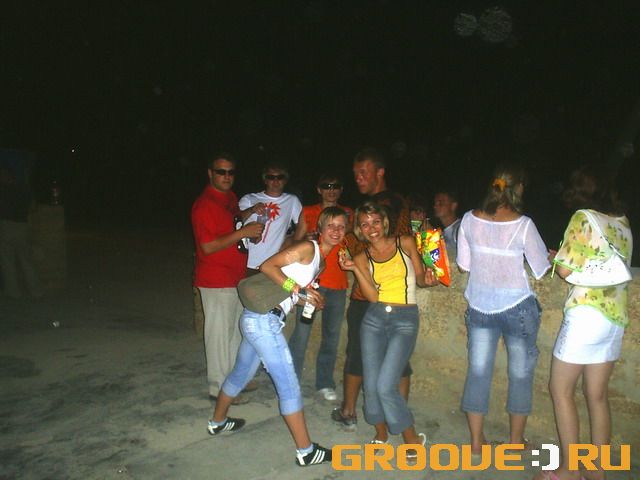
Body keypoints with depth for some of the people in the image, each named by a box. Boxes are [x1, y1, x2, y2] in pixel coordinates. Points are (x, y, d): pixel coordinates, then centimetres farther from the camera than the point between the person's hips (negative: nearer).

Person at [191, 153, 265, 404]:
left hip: (236, 277, 9)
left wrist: (250, 213, 9)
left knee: (236, 329, 19)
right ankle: (219, 388, 15)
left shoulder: (230, 197, 9)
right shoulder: (204, 204, -17)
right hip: (216, 281, -9)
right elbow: (208, 246, -22)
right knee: (219, 332, 1)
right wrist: (243, 232, -24)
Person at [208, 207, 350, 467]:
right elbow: (267, 266, -17)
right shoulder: (308, 247, -10)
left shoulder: (319, 260, 16)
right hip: (264, 318, -10)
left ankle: (217, 422, 47)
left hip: (257, 319, 10)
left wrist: (312, 299, -4)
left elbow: (293, 294, 13)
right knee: (288, 384, -3)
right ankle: (306, 451, 8)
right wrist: (298, 289, -19)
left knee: (241, 374, 26)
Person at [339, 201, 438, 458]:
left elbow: (420, 278, 8)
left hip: (405, 320, -3)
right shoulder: (363, 258, 5)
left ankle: (412, 438, 12)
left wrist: (427, 279, -14)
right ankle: (381, 434, 31)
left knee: (385, 385, -11)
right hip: (374, 319, 3)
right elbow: (372, 296, -6)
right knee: (371, 384, 4)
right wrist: (355, 269, -15)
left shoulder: (405, 242, 1)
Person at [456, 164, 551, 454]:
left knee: (477, 371, 11)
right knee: (521, 374, 15)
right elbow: (541, 270, -5)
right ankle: (516, 441, 28)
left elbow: (464, 264, 2)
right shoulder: (523, 224, -15)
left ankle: (476, 441, 21)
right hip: (517, 307, -3)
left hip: (479, 307, 3)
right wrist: (550, 256, 16)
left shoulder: (469, 219, -6)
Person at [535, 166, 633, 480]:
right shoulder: (623, 223, 11)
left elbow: (565, 269, -13)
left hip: (586, 313, -7)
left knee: (561, 389, 5)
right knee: (597, 396, 14)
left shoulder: (583, 218, -9)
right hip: (616, 317, 7)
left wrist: (556, 259, 9)